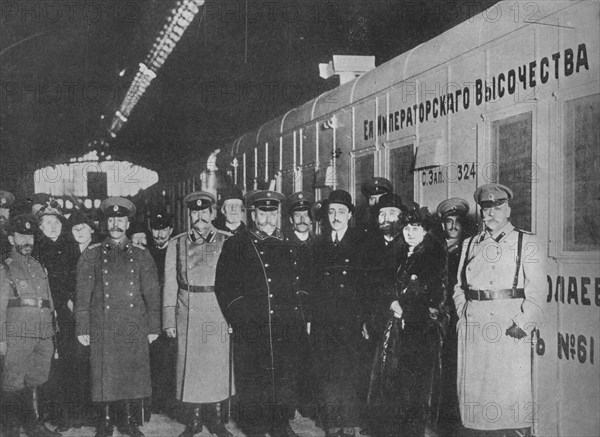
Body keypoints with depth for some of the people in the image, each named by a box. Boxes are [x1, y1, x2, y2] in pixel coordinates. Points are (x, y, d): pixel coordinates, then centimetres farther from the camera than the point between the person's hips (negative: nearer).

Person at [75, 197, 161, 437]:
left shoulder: (141, 255, 10)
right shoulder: (92, 254, 7)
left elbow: (152, 293, 9)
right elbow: (83, 293, 4)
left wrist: (153, 327, 3)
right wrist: (82, 328, -2)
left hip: (135, 328, 1)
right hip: (102, 327, -1)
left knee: (134, 375, 2)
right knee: (104, 376, 1)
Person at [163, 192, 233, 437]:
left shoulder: (225, 243, 3)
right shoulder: (176, 244, 6)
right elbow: (170, 284, 5)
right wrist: (169, 320, 0)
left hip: (219, 313, 0)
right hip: (187, 315, 1)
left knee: (219, 366, 4)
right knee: (190, 366, 4)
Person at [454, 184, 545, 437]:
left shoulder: (527, 244, 6)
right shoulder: (469, 245, 18)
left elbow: (536, 290, -1)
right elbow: (459, 286, 20)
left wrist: (524, 323, -12)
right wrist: (464, 315, 5)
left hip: (511, 327, -3)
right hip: (474, 327, 3)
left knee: (514, 388, -6)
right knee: (475, 387, 2)